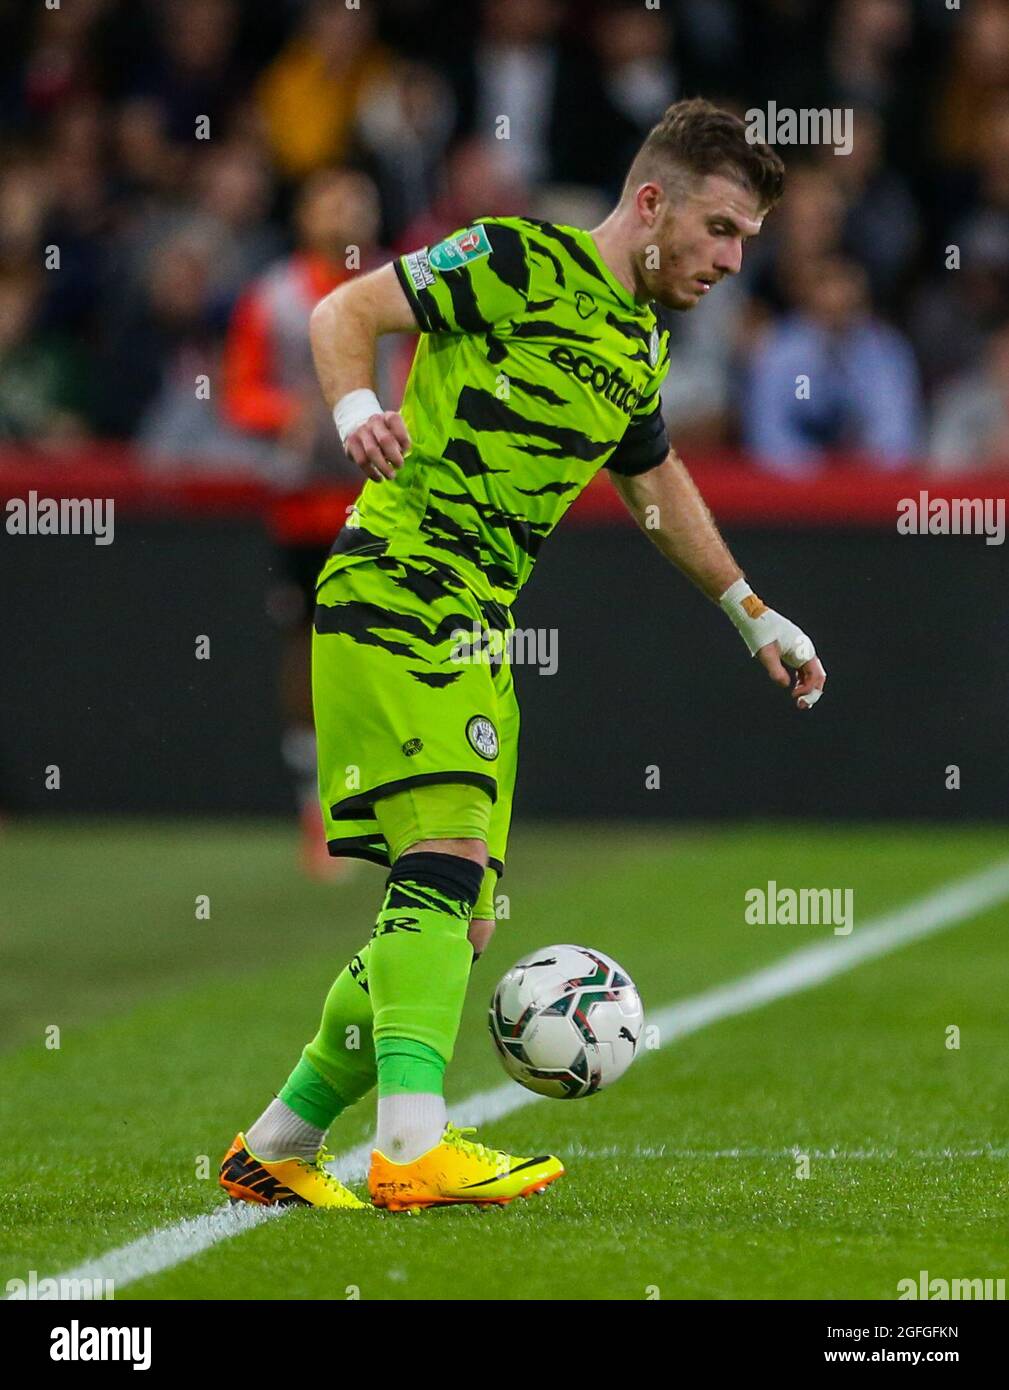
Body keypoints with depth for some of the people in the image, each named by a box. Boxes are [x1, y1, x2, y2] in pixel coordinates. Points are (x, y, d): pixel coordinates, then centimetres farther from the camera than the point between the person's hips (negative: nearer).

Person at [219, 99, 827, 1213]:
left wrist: (752, 613, 38)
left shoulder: (643, 345, 19)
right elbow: (345, 311, -7)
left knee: (459, 924, 6)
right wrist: (355, 409, -26)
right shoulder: (522, 262, -5)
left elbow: (654, 482, 37)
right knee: (448, 854, -24)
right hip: (396, 589, -9)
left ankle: (277, 1145, 17)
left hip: (476, 626, 9)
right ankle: (415, 1145, -33)